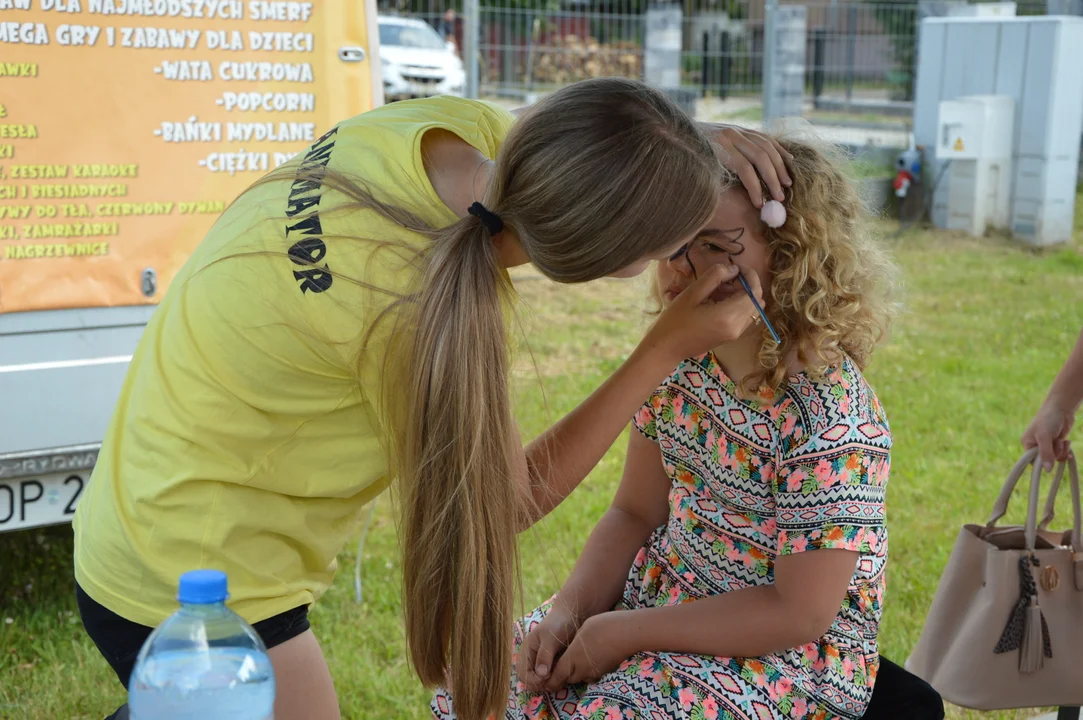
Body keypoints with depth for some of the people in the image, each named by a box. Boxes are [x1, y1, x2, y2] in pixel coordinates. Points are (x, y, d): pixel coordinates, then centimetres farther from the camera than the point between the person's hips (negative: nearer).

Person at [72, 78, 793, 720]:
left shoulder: (452, 124, -15)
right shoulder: (419, 319, -34)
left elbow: (539, 128, 10)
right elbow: (513, 499, -17)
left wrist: (697, 148, -7)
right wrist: (667, 350, -18)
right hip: (199, 589, -8)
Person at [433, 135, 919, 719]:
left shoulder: (829, 417, -25)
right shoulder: (686, 358, -3)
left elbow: (800, 614, -22)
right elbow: (634, 514, 6)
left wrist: (624, 632, -20)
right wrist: (569, 610, -10)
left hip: (787, 663, -6)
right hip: (664, 595, 7)